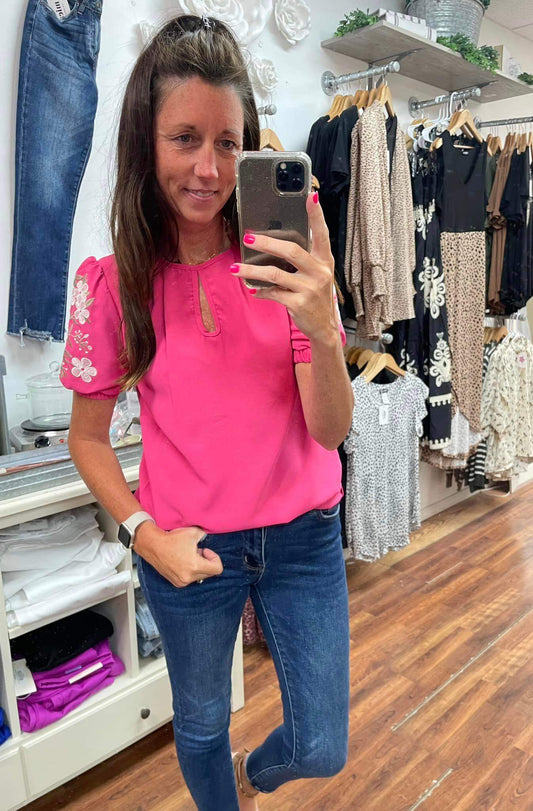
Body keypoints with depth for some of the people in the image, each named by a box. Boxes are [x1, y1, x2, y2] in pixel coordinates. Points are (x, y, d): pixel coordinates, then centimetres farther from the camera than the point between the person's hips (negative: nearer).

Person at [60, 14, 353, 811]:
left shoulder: (284, 262, -9)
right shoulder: (112, 283, -10)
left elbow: (330, 430, -15)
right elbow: (88, 436, 0)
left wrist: (323, 328, -33)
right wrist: (146, 533, -13)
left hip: (302, 536, 1)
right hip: (188, 547, 0)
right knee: (201, 725, 23)